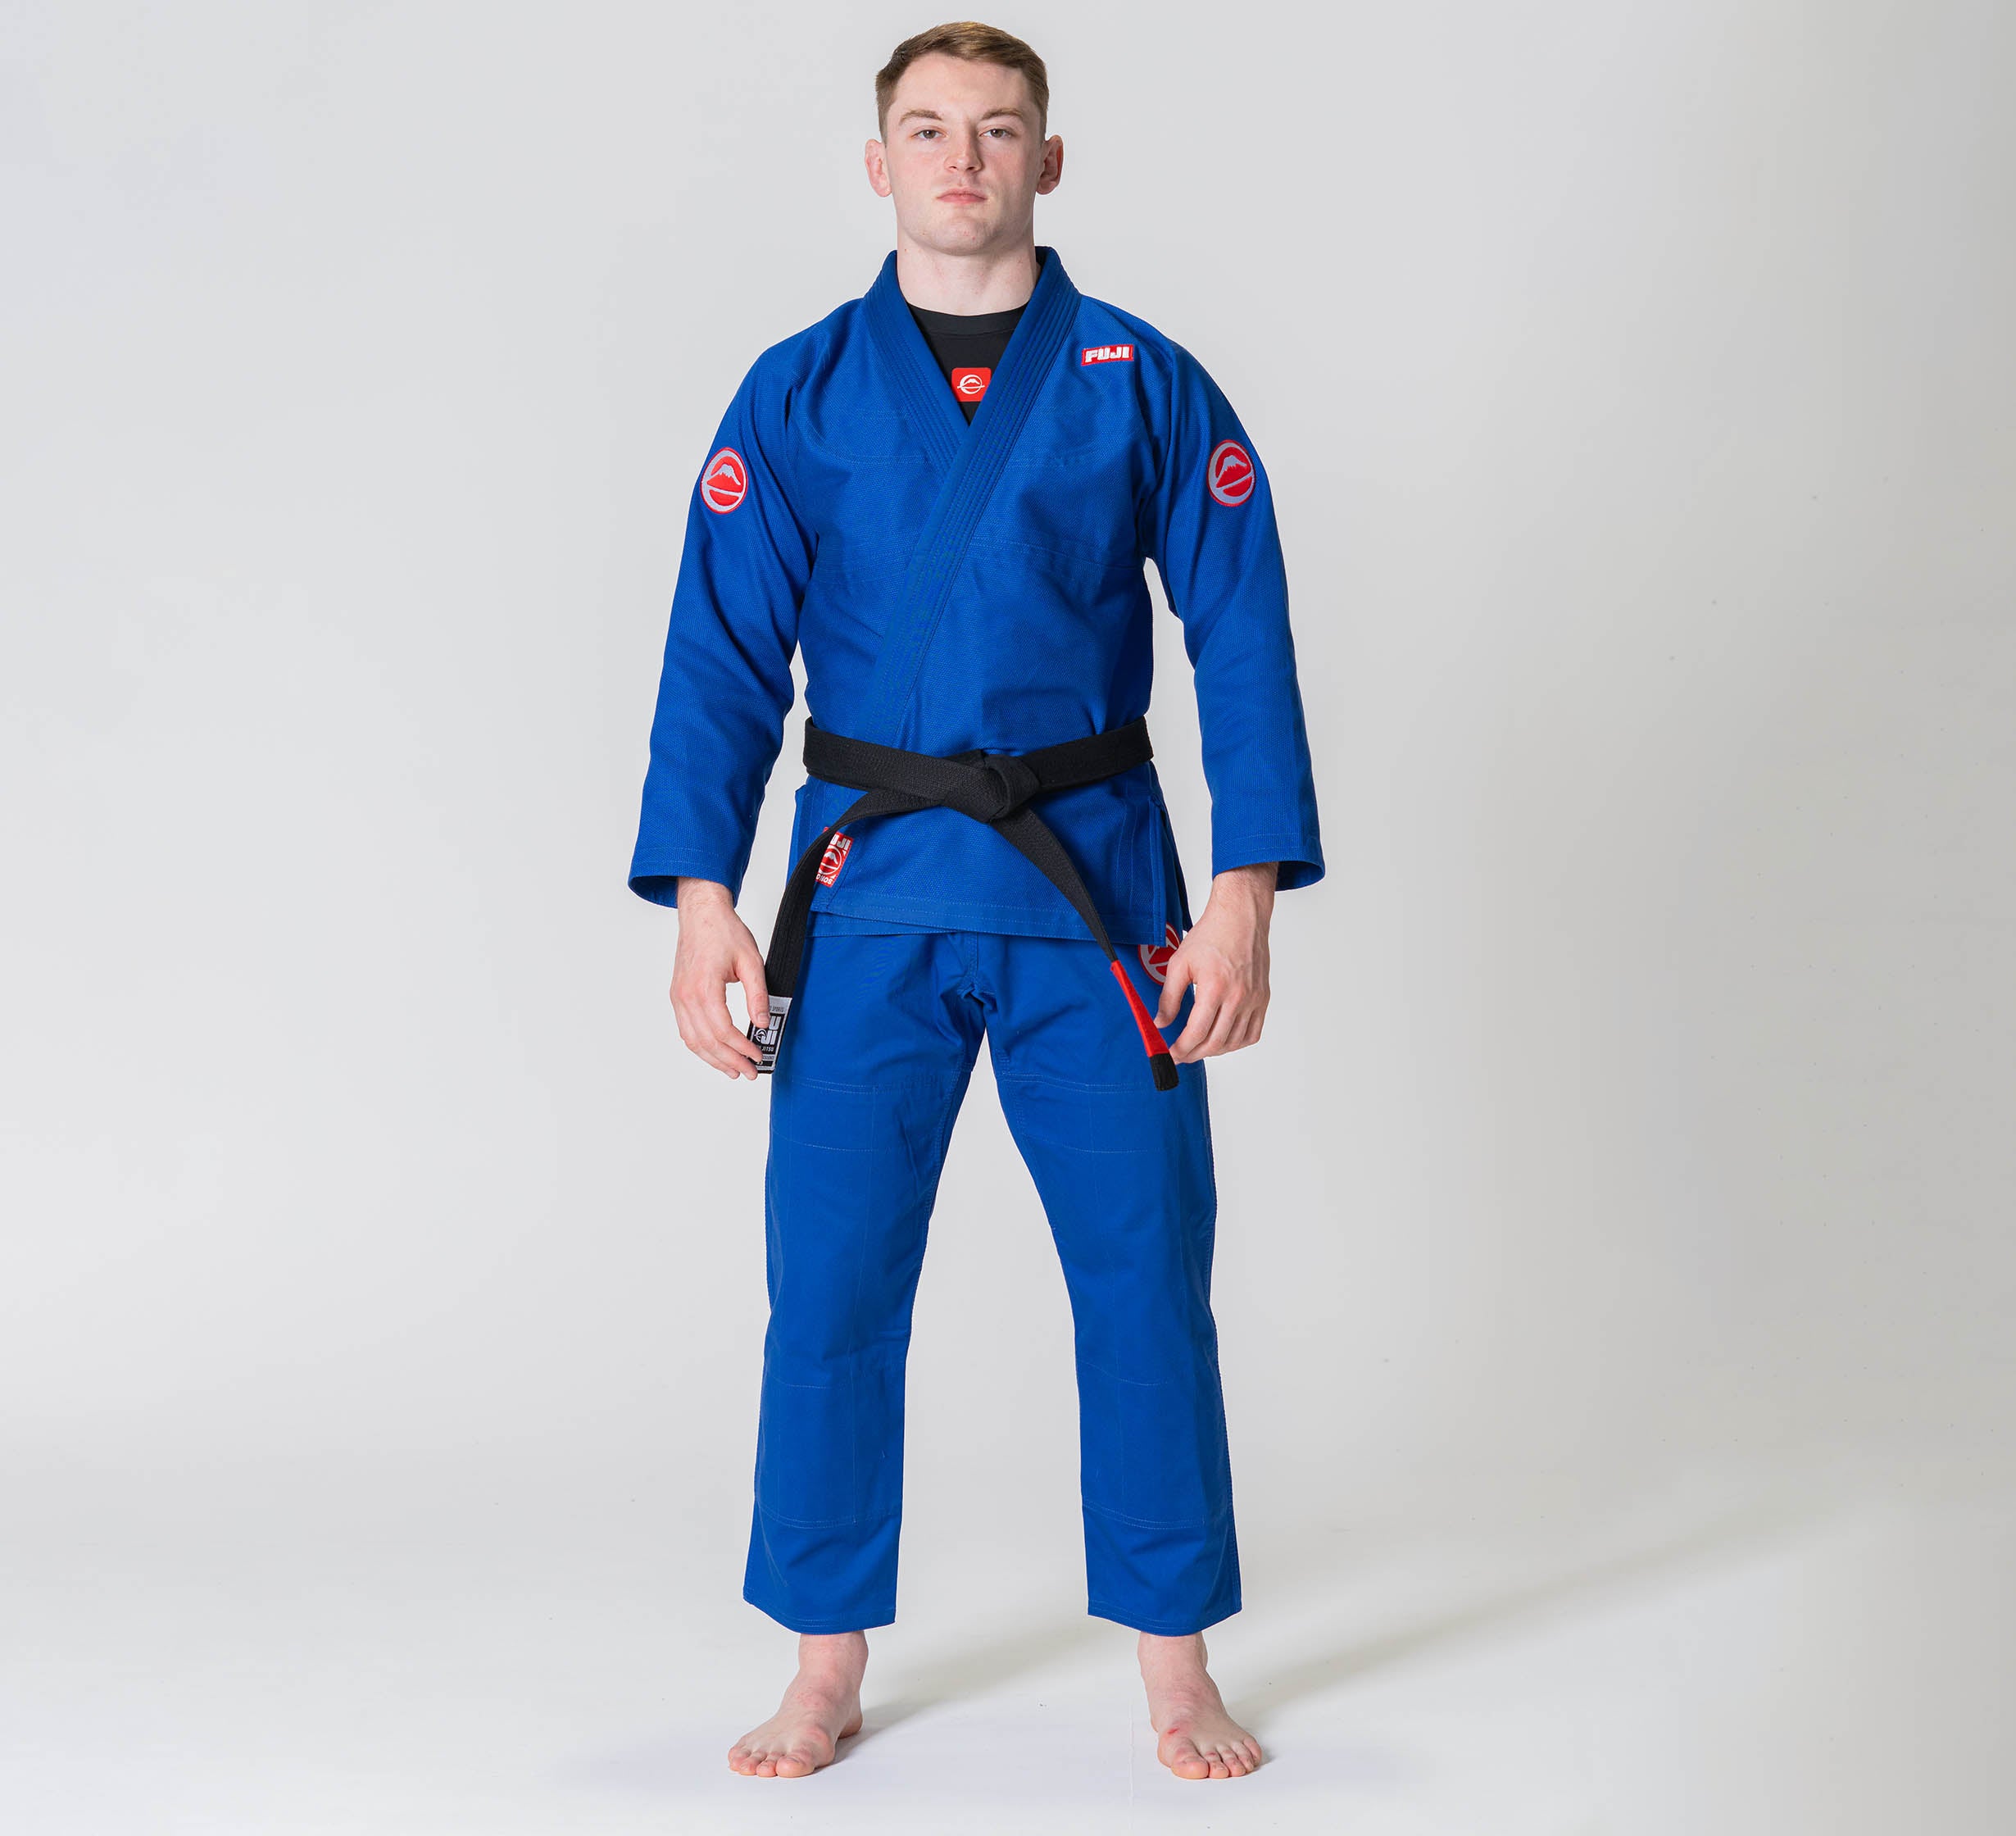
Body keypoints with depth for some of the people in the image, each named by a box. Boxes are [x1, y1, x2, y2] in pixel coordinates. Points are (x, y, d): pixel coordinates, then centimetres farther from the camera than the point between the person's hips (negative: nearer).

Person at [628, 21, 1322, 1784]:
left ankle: (1177, 1665, 19)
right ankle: (827, 1669, 20)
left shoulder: (1144, 386, 2)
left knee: (1146, 1274, 3)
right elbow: (722, 658, 1)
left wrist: (1245, 897, -8)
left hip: (1096, 889, 0)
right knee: (833, 1285, 3)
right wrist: (702, 896, -8)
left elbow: (1245, 645, 0)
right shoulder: (797, 397, 4)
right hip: (868, 897, 1)